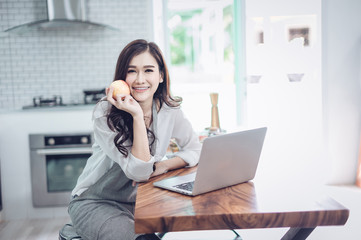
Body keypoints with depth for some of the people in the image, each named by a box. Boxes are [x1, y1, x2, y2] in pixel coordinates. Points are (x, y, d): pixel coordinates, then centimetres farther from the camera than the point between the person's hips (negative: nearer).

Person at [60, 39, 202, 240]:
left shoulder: (169, 110, -5)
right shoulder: (105, 114, -19)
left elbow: (195, 150, 3)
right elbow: (139, 172, -23)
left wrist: (162, 166, -15)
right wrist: (137, 115, -30)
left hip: (139, 201, 5)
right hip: (95, 203, -4)